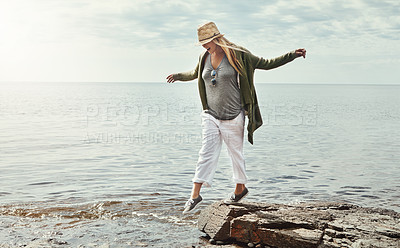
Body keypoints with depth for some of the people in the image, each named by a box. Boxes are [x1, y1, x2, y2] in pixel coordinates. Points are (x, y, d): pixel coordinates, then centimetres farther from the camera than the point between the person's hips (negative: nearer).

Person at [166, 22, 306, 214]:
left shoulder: (237, 55, -7)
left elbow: (267, 64, -1)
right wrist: (178, 76, 45)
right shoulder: (204, 58, 7)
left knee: (236, 152, 9)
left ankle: (240, 188, 31)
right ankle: (195, 195, -5)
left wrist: (293, 55, -7)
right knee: (206, 153, -4)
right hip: (210, 116, 3)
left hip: (233, 117, -3)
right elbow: (195, 74, 30)